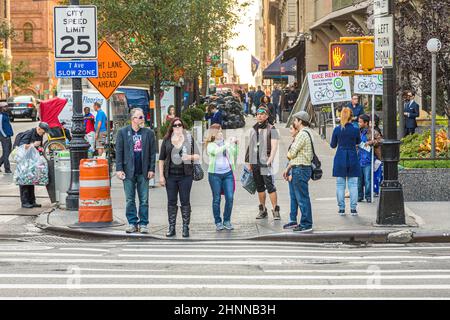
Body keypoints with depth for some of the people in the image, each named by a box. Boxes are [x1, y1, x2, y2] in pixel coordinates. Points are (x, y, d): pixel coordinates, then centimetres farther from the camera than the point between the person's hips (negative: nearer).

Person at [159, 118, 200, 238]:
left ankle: (185, 228, 8)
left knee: (185, 201, 2)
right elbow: (161, 159, 8)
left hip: (185, 175, -1)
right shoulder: (167, 140, 6)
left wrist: (190, 157, -16)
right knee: (171, 202, 5)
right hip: (170, 175, 1)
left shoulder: (189, 139, 4)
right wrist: (161, 175, 2)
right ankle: (171, 228, 11)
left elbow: (197, 156, 6)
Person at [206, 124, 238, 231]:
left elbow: (234, 155, 13)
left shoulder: (226, 142, 10)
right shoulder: (210, 145, 1)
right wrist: (228, 144, -24)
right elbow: (217, 151, -20)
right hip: (215, 174, -3)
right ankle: (218, 222, 11)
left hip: (227, 173, 3)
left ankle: (227, 221, 10)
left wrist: (234, 145, 0)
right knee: (216, 199, 3)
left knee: (230, 198, -3)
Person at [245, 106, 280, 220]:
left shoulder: (271, 129, -2)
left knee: (270, 186, -10)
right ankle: (262, 210, 16)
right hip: (255, 162, 6)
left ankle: (276, 210, -9)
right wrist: (249, 162, 15)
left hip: (265, 162, -6)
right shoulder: (253, 130, 15)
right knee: (259, 187, 10)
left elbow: (274, 146, -8)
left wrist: (270, 160, -18)